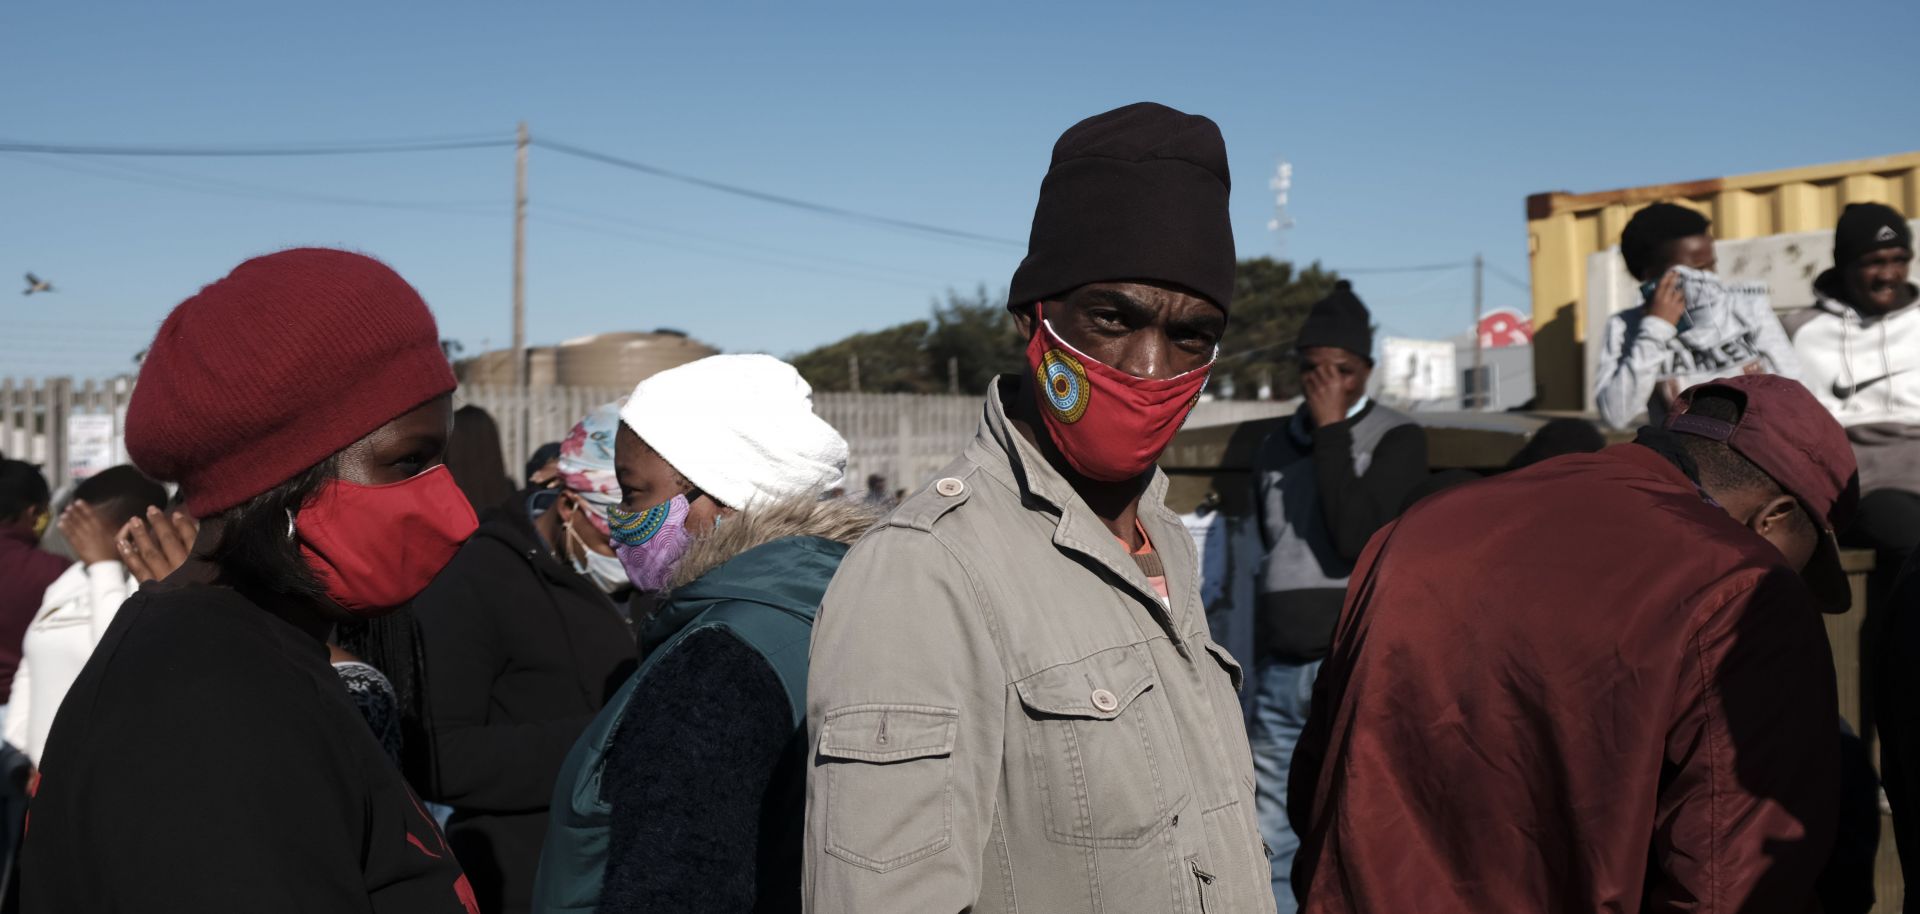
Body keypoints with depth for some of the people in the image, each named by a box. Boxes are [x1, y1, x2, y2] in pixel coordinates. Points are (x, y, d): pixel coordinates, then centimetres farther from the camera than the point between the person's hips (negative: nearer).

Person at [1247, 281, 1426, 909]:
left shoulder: (1397, 439, 0)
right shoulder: (1276, 448, 16)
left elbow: (1357, 540, -16)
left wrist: (1332, 430, -11)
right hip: (1281, 672, 5)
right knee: (1266, 848, 6)